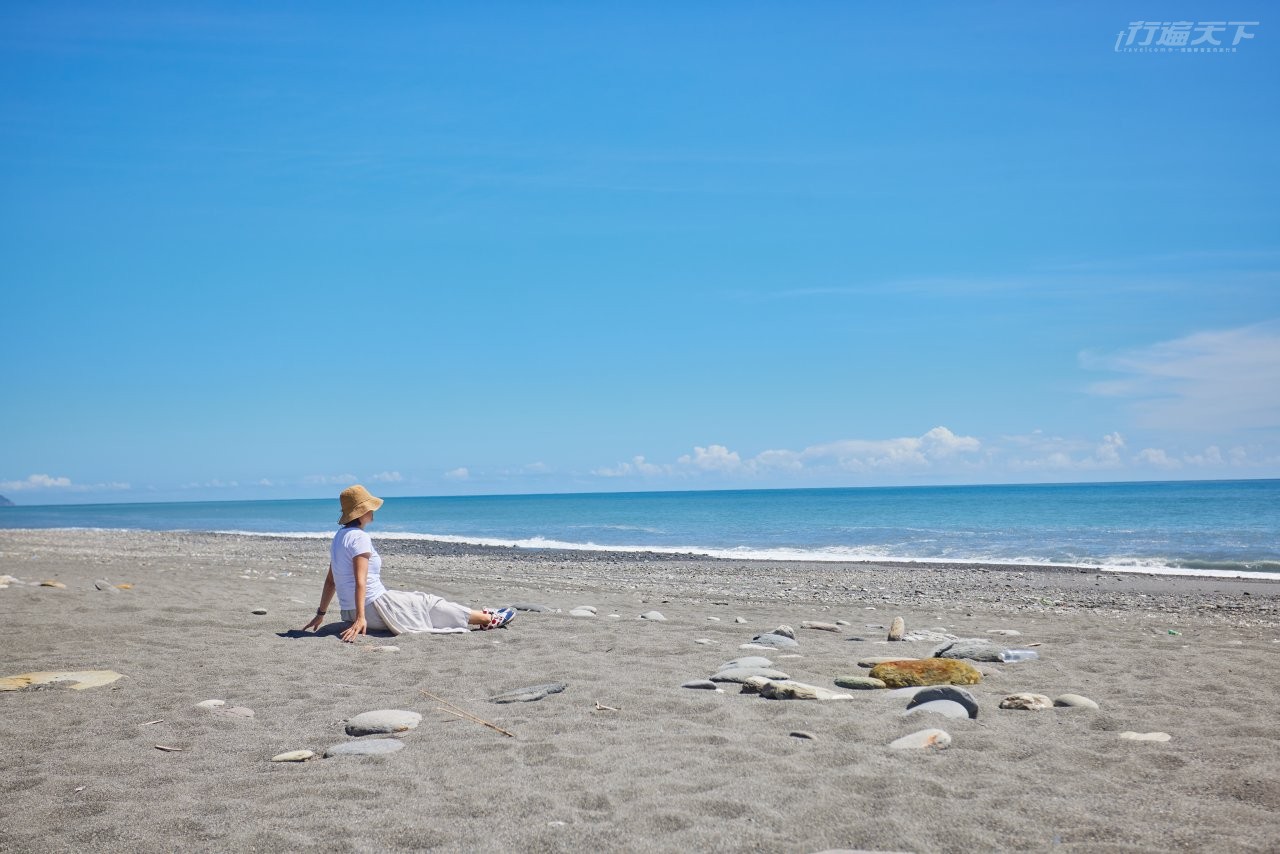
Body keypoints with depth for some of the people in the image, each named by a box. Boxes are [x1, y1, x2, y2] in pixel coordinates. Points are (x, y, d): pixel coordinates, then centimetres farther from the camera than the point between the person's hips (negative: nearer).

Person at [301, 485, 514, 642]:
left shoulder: (339, 537, 12)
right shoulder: (360, 537, -17)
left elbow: (330, 581, 16)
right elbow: (360, 581, -26)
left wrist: (320, 614, 21)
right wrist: (361, 618, -32)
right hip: (376, 608, -10)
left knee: (421, 600, 20)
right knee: (429, 604, 3)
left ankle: (480, 616, 30)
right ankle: (489, 619, 14)